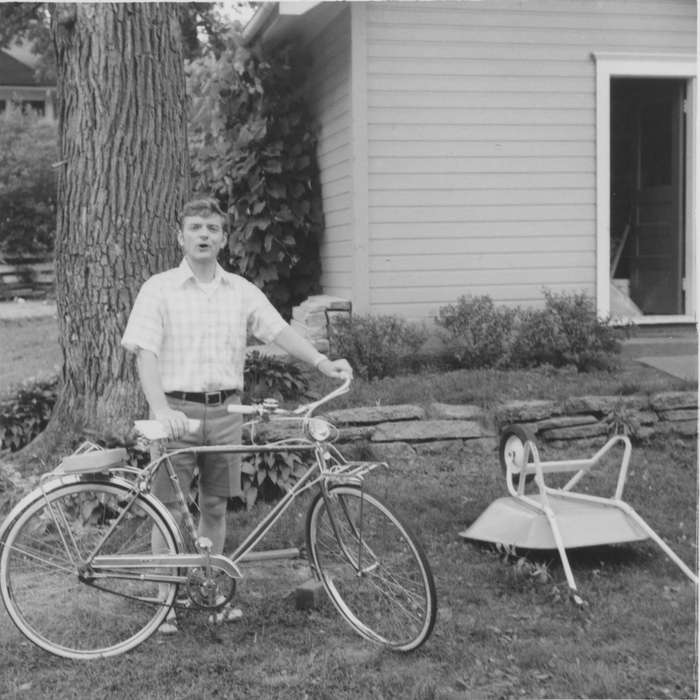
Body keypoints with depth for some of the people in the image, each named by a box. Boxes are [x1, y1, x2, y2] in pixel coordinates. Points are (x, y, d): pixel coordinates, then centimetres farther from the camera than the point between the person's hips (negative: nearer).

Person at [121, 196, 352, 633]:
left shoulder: (242, 291, 8)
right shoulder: (159, 289, -2)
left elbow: (279, 330, 1)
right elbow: (145, 352, -10)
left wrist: (322, 362, -15)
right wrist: (160, 408, -24)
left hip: (224, 409, 3)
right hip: (177, 408, -3)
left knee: (216, 505, 11)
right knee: (170, 507, 1)